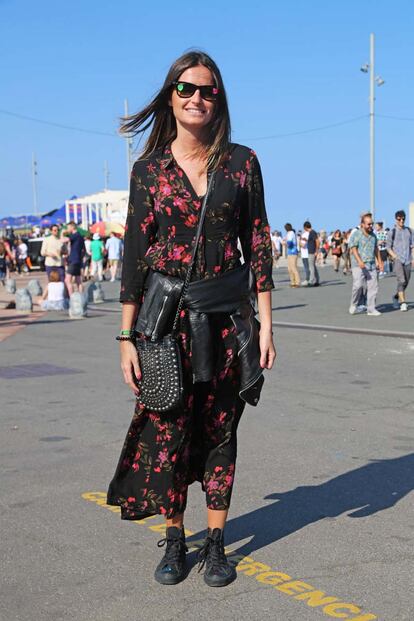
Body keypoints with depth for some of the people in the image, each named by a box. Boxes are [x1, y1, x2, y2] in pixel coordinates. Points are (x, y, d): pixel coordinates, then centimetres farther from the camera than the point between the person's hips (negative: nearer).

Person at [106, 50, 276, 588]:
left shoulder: (241, 162, 3)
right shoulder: (149, 168, 2)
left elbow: (258, 243, 4)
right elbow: (135, 253, 1)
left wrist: (265, 324, -1)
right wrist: (128, 337, -2)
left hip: (225, 316, 1)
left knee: (220, 429, 7)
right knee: (168, 429, 4)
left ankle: (216, 544, 20)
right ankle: (175, 541, 21)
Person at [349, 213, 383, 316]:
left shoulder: (373, 235, 16)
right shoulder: (356, 234, -4)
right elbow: (353, 249, -12)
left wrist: (380, 262, 20)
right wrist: (359, 261, -24)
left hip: (371, 265, 6)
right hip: (359, 265, -6)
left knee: (373, 286, -1)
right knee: (358, 285, -14)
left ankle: (371, 309, 4)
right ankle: (353, 305, 7)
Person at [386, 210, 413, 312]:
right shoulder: (393, 232, 1)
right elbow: (388, 247, 5)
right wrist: (395, 257, -7)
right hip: (398, 260, -4)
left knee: (406, 282, 10)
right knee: (401, 281, -17)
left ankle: (396, 296, 34)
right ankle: (403, 303, -17)